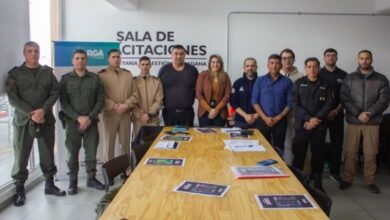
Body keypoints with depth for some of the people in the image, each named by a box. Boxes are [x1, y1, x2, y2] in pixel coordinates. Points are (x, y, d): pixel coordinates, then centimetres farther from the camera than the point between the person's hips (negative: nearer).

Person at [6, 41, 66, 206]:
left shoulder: (48, 72, 9)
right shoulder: (15, 73, 3)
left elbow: (55, 92, 1)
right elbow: (13, 98, -5)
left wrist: (43, 110, -14)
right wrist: (31, 114, -15)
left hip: (46, 120, 2)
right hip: (23, 120, -2)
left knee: (48, 154, 8)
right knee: (21, 156, 0)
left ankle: (49, 185, 22)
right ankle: (19, 190, 12)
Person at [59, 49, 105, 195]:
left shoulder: (95, 78, 6)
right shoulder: (65, 79, 4)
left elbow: (100, 100, 2)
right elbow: (63, 102, -2)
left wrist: (90, 118, -9)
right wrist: (78, 117, -12)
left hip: (91, 121, 1)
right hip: (72, 121, -1)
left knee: (91, 151, 5)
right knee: (72, 153, 3)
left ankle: (91, 178, 19)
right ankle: (73, 181, 15)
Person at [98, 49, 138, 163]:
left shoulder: (128, 74, 9)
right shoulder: (102, 75, -2)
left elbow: (135, 95, 5)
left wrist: (126, 105, -10)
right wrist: (115, 106, -15)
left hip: (126, 114, 3)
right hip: (109, 113, -3)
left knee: (125, 142, 12)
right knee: (109, 142, 2)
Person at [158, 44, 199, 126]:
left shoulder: (192, 69, 4)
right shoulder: (164, 70, 2)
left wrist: (192, 101, 2)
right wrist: (162, 103, 1)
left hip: (187, 111, 1)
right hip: (169, 111, -1)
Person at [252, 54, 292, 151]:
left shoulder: (287, 82, 2)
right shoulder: (260, 80, 3)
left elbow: (290, 103, -1)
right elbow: (254, 101, -1)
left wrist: (278, 118, -10)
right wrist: (265, 118, -10)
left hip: (280, 121, 0)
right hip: (263, 120, 0)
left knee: (278, 149, 5)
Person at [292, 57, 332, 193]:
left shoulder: (324, 85, 9)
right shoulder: (299, 83, 5)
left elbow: (328, 104, 2)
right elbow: (295, 104, -3)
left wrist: (316, 119, -11)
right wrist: (309, 119, -13)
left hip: (319, 125, 1)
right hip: (302, 125, -1)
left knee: (318, 154, 5)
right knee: (299, 154, 0)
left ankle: (318, 183, 17)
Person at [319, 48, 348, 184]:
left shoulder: (343, 75, 7)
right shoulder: (318, 74, 3)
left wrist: (336, 111, -7)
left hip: (337, 114, 2)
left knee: (337, 142, 3)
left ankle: (334, 172, 12)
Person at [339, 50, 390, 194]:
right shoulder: (349, 78, 5)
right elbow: (344, 99, -3)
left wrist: (369, 114, -15)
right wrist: (358, 113, -14)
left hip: (373, 122, 0)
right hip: (353, 121, 0)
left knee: (370, 153, 5)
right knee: (350, 152, 5)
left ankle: (369, 182, 17)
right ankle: (347, 179, 17)